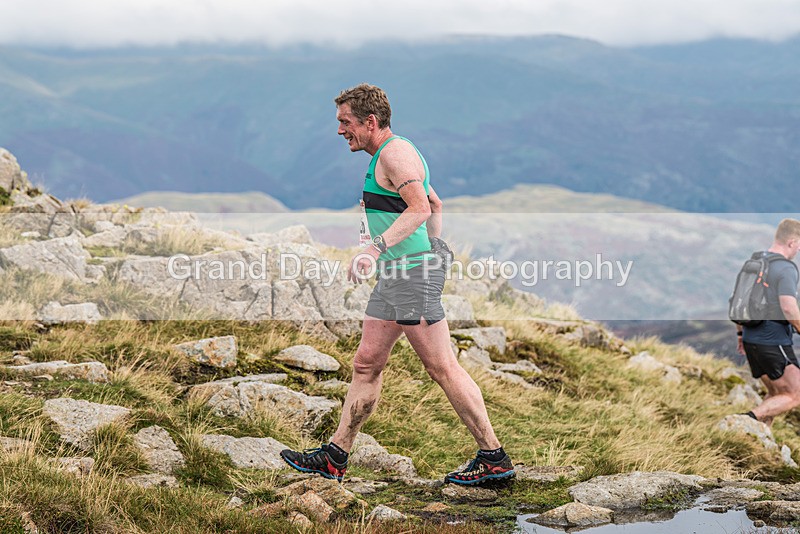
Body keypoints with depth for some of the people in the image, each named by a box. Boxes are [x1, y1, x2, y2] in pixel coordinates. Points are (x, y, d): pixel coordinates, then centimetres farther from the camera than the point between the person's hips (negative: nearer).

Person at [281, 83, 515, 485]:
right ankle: (335, 456, 15)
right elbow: (435, 205, 29)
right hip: (394, 275, 11)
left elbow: (419, 207, -25)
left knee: (441, 367, -7)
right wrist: (434, 248, 27)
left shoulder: (395, 153, -11)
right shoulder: (388, 156, 21)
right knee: (367, 363, 10)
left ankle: (494, 458, -2)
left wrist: (377, 247, -31)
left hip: (413, 272, -11)